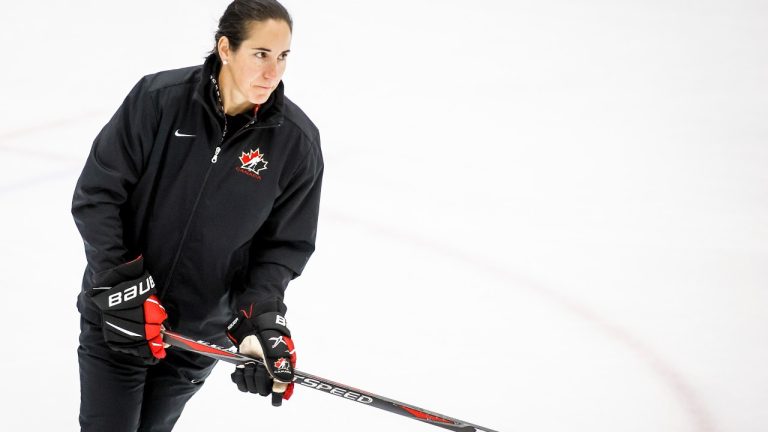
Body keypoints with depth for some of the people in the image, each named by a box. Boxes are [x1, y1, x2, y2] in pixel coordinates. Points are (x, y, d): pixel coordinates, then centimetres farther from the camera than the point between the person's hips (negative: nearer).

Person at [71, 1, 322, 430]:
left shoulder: (297, 141, -11)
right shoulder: (158, 98, -17)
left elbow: (284, 244, -4)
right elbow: (96, 196, -11)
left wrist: (260, 319, -18)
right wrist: (122, 285, -18)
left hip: (200, 333, 2)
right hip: (116, 315, -2)